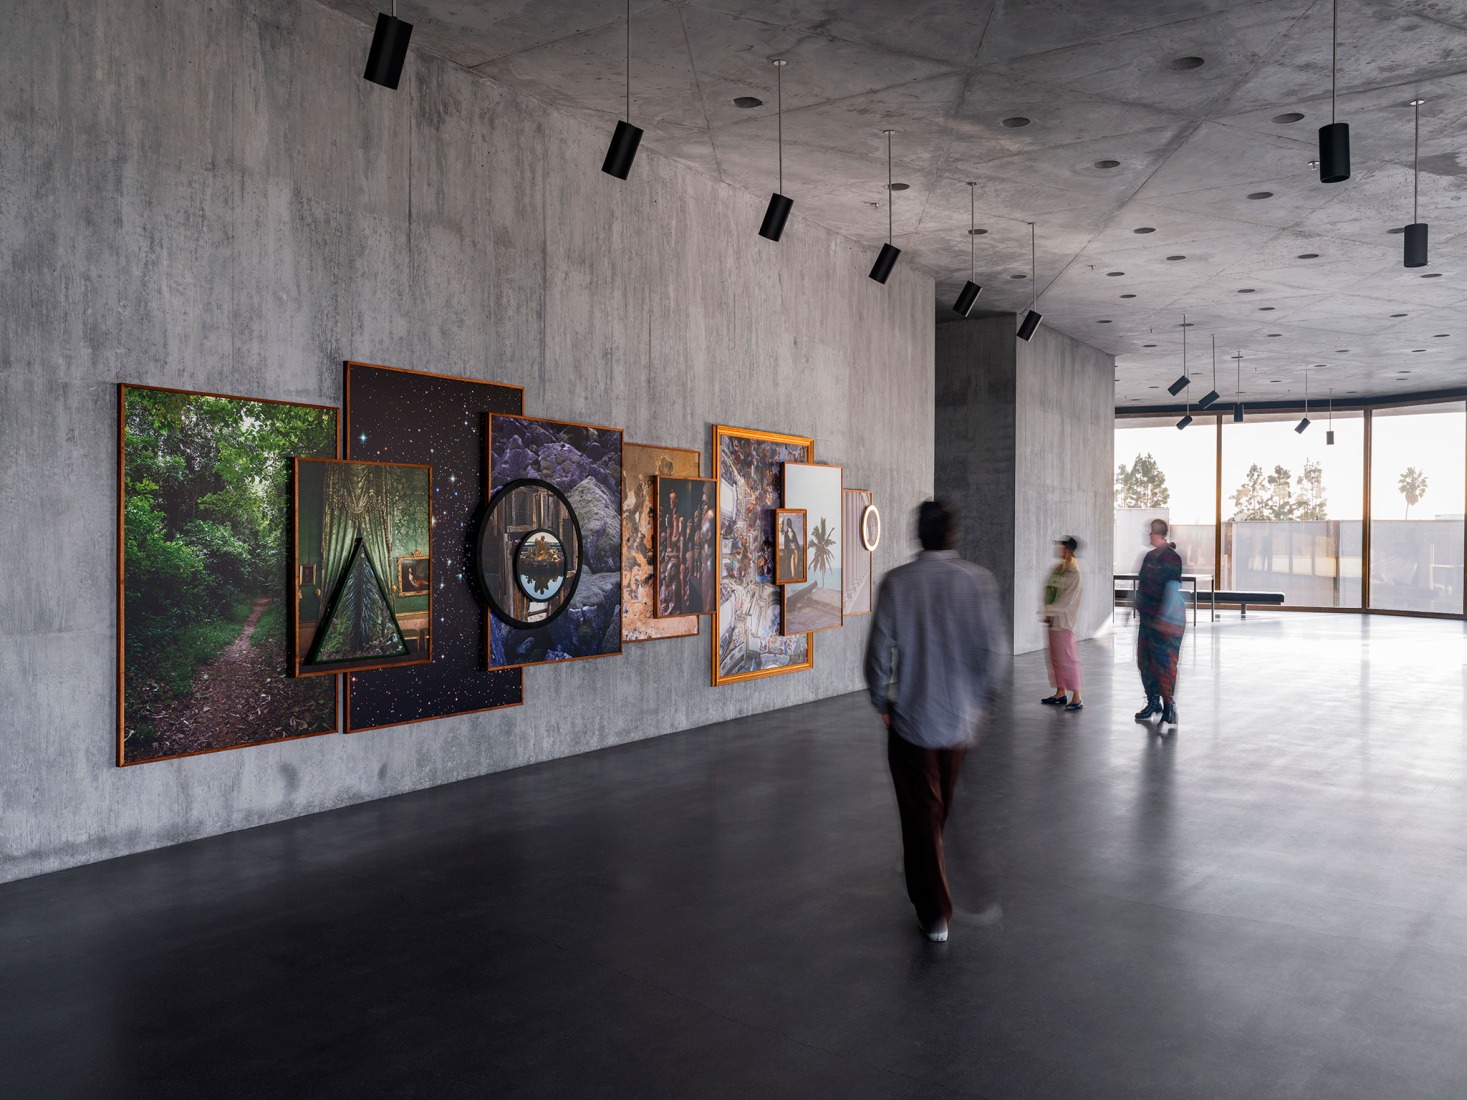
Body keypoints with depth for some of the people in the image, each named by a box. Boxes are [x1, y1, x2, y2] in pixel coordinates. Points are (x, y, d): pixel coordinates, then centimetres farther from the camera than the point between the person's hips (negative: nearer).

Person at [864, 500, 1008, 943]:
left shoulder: (896, 582, -9)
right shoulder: (978, 580, -9)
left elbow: (879, 651, -9)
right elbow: (995, 648, -10)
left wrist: (881, 703, 6)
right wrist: (983, 698, 6)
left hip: (911, 720, -1)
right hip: (966, 719, 2)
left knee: (921, 818, 9)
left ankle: (935, 915, 16)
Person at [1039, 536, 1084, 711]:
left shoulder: (1074, 574, -13)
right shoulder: (1056, 569, 9)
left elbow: (1065, 602, -17)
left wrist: (1045, 611, -20)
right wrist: (1046, 614, -1)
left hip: (1064, 622, -8)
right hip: (1052, 620, 8)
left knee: (1067, 659, -6)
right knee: (1055, 659, 13)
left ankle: (1077, 697, -2)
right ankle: (1061, 693, 23)